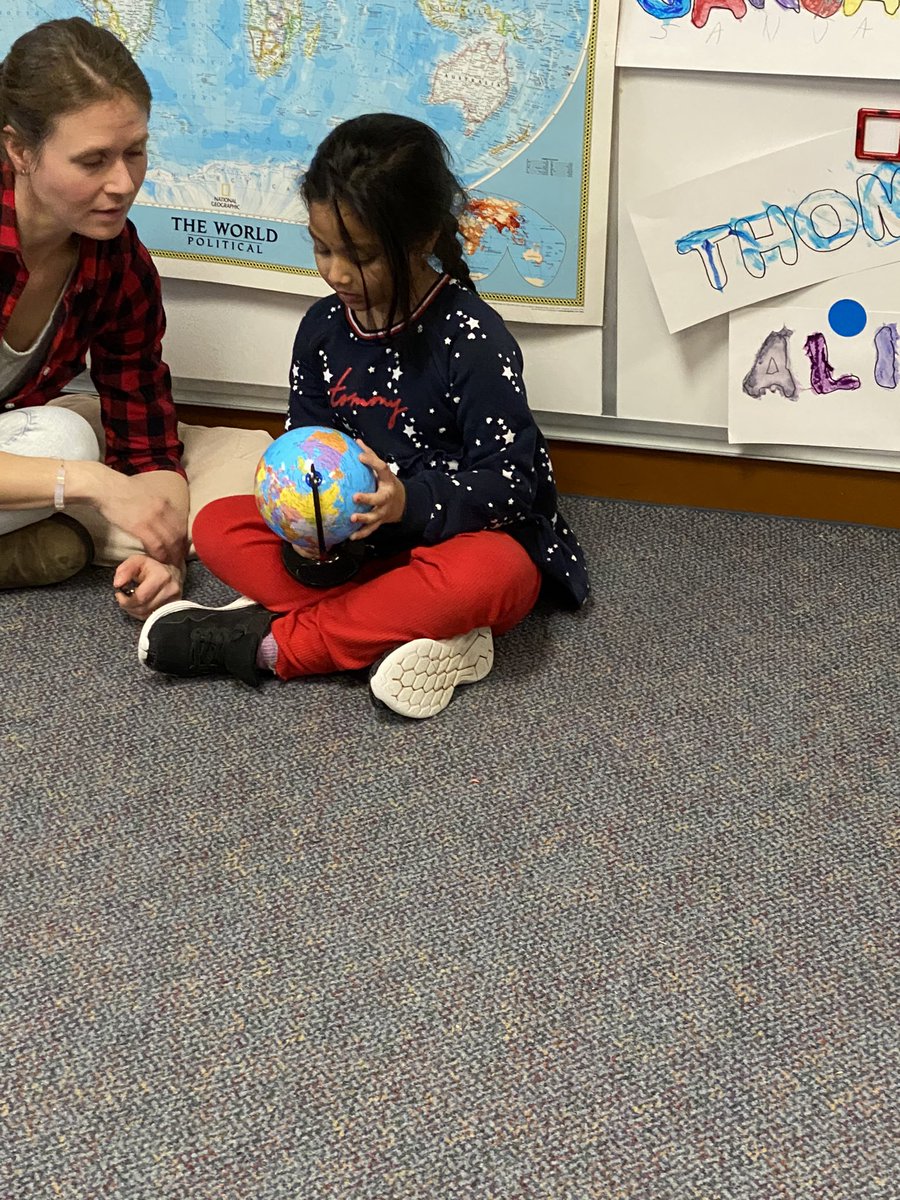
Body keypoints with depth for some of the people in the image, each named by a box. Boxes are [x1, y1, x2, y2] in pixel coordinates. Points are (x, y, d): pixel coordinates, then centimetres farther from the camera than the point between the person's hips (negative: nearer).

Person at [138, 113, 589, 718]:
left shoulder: (473, 338, -16)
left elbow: (508, 481, -17)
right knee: (218, 525, -13)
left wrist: (408, 502, -33)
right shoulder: (323, 328, 1)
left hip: (462, 532, -5)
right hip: (351, 538, 6)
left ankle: (270, 640, -29)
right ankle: (417, 631, -29)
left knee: (491, 577, -40)